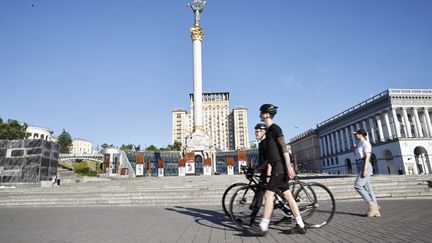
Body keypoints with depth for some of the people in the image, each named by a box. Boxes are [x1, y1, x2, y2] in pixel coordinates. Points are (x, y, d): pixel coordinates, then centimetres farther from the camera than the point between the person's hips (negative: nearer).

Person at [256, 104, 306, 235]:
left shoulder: (275, 128, -8)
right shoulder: (268, 131, 19)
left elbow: (284, 147, -17)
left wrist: (289, 166, -23)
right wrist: (268, 173, 20)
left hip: (281, 167, -10)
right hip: (277, 168, 10)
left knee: (268, 194, -9)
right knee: (287, 195, 10)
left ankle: (263, 227, -4)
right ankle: (300, 226, 17)